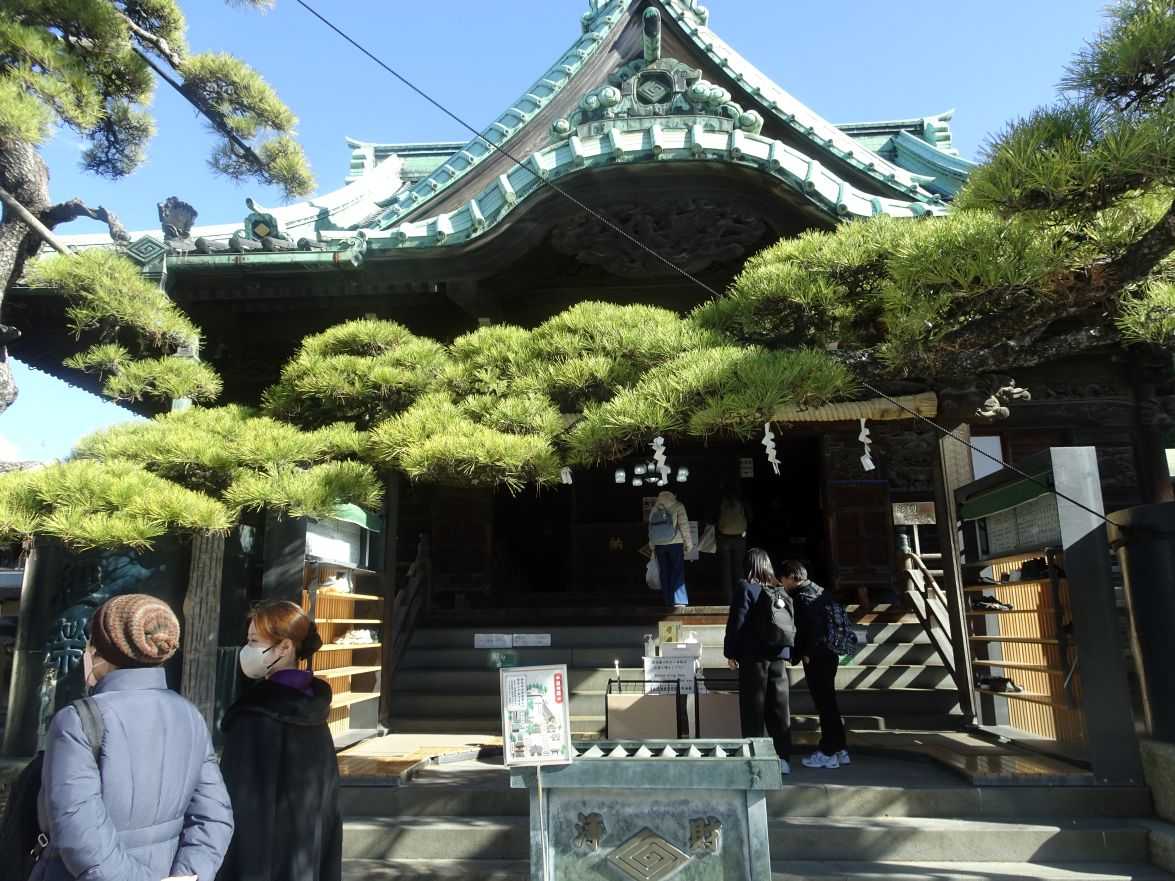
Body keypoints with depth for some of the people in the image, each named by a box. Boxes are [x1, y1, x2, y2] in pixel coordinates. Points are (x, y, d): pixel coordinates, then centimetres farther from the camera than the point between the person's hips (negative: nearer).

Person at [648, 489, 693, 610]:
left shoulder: (654, 509, 9)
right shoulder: (677, 506, -1)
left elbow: (651, 529, 8)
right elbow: (684, 525, -6)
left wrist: (653, 547, 12)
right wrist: (689, 543, 0)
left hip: (659, 545, 3)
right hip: (675, 543, -3)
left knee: (664, 574, 8)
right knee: (677, 572, -1)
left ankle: (669, 601, 10)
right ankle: (679, 601, -8)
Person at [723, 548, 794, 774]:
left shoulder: (746, 588, -7)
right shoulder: (781, 591, 10)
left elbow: (736, 622, -10)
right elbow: (791, 624, 14)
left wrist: (730, 653, -3)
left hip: (754, 657, -5)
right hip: (779, 655, 5)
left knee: (754, 709, 2)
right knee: (779, 708, 9)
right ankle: (783, 759, 12)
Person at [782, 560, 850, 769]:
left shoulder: (802, 597, -13)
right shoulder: (821, 592, 14)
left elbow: (812, 626, -22)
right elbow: (831, 622, 17)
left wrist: (806, 653, -14)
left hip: (816, 658, -9)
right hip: (829, 654, 9)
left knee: (824, 704, -3)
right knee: (828, 702, 16)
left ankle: (828, 753, 4)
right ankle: (839, 749, 23)